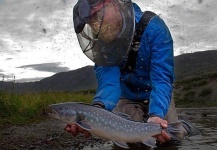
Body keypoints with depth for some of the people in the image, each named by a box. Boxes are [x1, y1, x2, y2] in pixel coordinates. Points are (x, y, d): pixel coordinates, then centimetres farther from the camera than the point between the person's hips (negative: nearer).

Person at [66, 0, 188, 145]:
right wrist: (98, 108, -59)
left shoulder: (154, 28, -31)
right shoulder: (102, 40, -22)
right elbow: (108, 80, -35)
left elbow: (162, 78, -39)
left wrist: (156, 115, -59)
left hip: (158, 98, -2)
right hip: (127, 99, 2)